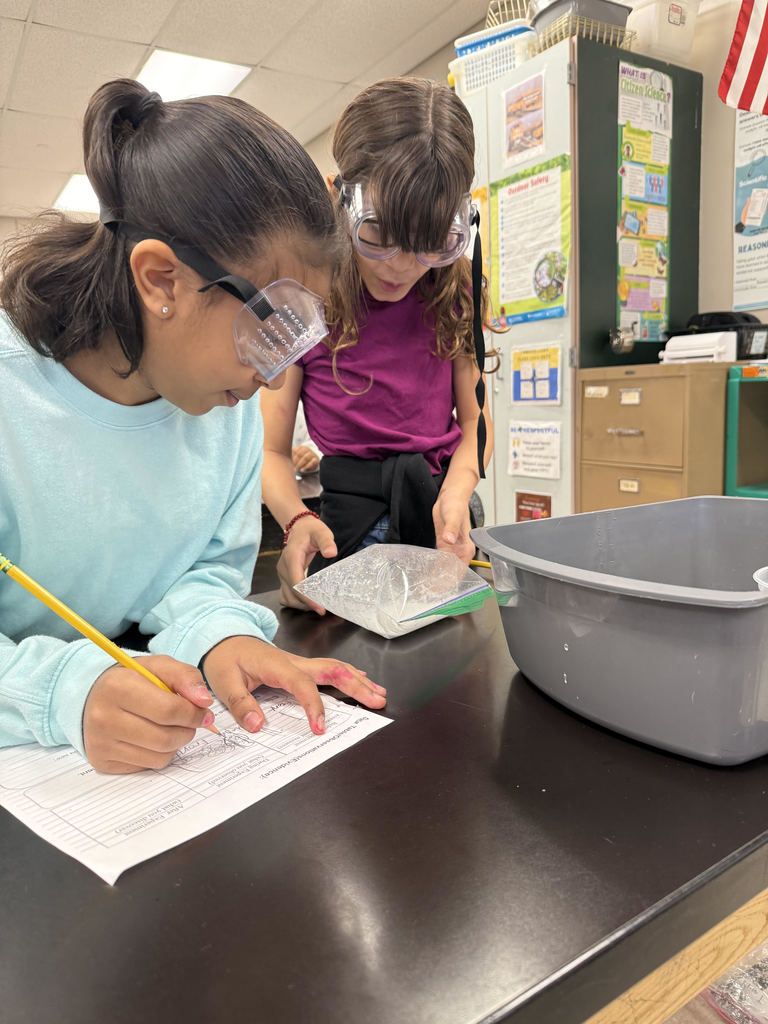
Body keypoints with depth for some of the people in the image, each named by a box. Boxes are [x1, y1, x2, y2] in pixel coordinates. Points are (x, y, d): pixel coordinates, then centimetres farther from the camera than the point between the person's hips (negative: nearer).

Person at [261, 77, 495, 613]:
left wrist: (456, 492, -11)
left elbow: (474, 421, 10)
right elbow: (272, 450, -3)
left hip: (446, 509, 3)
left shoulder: (456, 292, 6)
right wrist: (298, 521, -24)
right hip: (352, 516, -3)